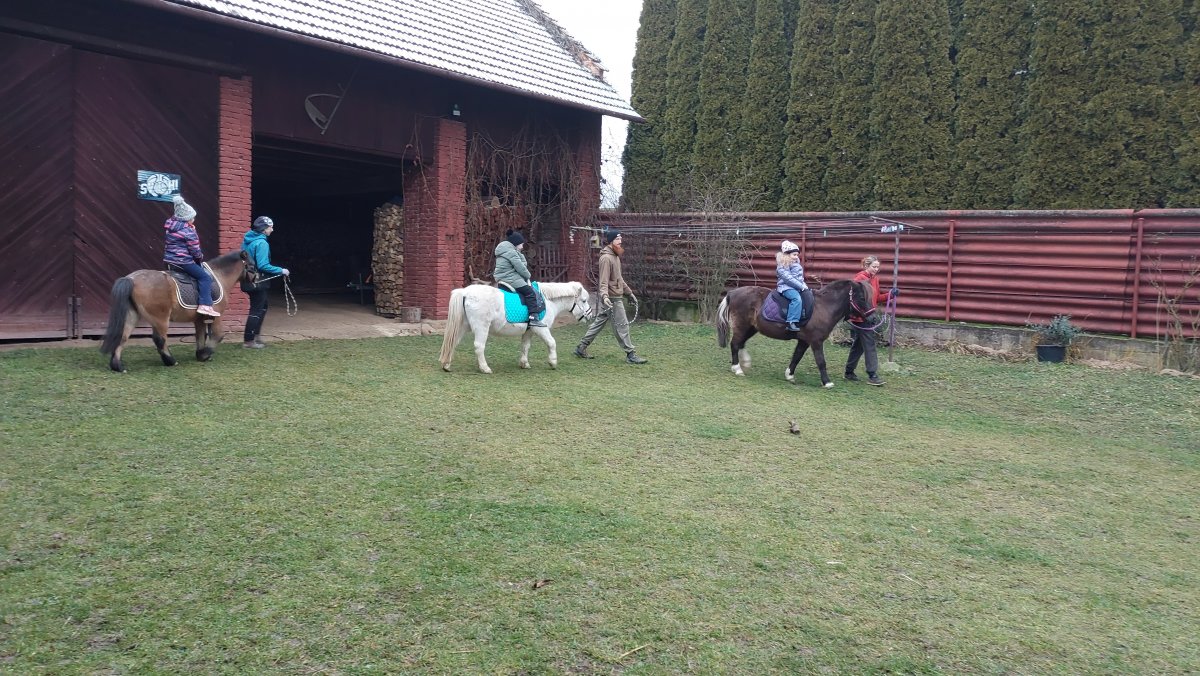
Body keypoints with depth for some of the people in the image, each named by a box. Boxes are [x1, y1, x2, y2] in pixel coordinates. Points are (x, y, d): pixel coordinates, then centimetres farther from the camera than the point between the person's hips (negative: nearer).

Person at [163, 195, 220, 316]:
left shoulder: (169, 227, 12)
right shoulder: (189, 231, -14)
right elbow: (195, 251, -12)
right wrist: (200, 258, 9)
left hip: (168, 260, 9)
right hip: (183, 262, -9)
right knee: (205, 277, -8)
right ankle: (205, 305, -21)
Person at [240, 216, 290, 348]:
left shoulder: (248, 240, 8)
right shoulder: (261, 243, -20)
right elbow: (263, 266, -25)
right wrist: (281, 271, -16)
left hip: (249, 279, 9)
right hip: (257, 282, -9)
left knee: (262, 306, 23)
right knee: (257, 310, 1)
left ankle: (255, 335, 28)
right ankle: (248, 341, 7)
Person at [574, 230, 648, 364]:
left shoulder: (615, 256, 14)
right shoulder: (606, 258, -17)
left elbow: (619, 278, 23)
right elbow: (604, 281, -23)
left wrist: (629, 292, 26)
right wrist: (604, 296, -37)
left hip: (617, 296, 10)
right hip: (612, 298, -10)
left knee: (598, 323, 14)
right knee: (622, 325, -3)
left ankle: (581, 348, 21)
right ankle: (630, 355, 3)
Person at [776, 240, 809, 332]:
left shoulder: (796, 264, 16)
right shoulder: (782, 266, -13)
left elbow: (800, 277, 23)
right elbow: (788, 278, -21)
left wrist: (804, 285, 6)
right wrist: (801, 286, -20)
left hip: (798, 287, 10)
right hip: (786, 287, -10)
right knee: (797, 298, -34)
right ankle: (791, 323, -38)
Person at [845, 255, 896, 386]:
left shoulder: (875, 279, 12)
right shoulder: (860, 278, -13)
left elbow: (877, 299, 15)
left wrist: (891, 295, 4)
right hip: (860, 317, -9)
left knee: (859, 345, 15)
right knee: (869, 346, -8)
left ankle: (849, 372, 25)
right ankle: (872, 375, -6)